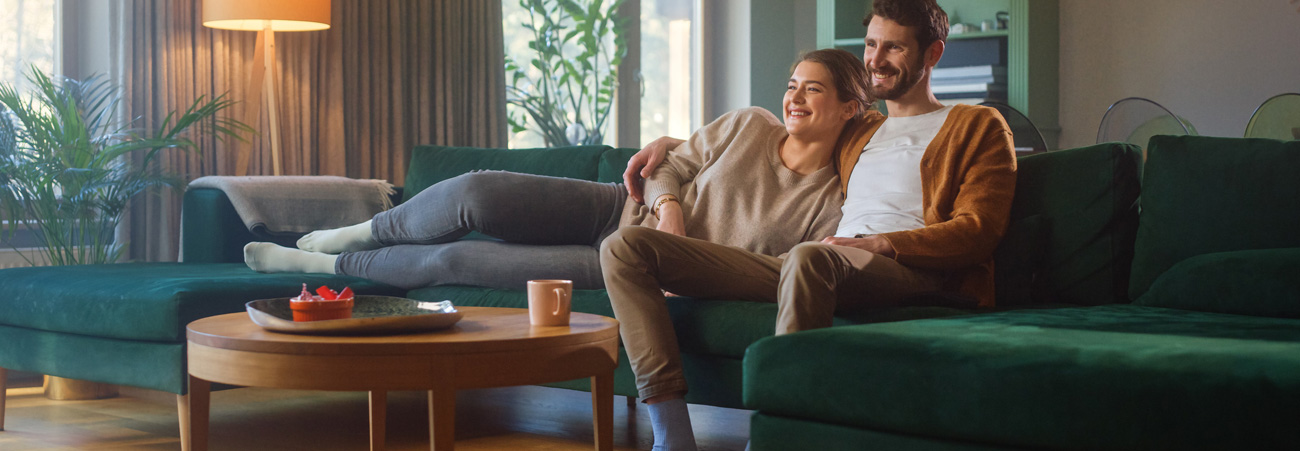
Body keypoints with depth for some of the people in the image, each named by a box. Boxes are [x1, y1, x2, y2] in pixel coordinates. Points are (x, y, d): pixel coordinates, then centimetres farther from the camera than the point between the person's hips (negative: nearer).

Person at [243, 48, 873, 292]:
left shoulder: (832, 205, -10)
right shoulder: (749, 127, 1)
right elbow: (671, 164, 9)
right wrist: (669, 206, -14)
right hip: (615, 207, 3)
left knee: (457, 261, -10)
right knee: (475, 193, -18)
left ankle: (324, 266, 10)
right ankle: (360, 233, 11)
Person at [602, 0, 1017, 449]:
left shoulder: (978, 127, 15)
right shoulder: (856, 133, 33)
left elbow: (977, 231, 0)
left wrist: (880, 243, -14)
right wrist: (672, 143, 36)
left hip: (906, 268, -6)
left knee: (808, 257, -44)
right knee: (625, 247, -8)